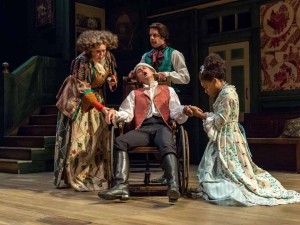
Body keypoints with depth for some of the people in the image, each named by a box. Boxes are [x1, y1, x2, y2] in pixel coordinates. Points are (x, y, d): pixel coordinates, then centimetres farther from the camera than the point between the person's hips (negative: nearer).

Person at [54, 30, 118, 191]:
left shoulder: (108, 57, -8)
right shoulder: (81, 62, -27)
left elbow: (112, 74, 13)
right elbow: (83, 90, -27)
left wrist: (112, 81, -11)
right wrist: (101, 108, -31)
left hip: (96, 97, 6)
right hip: (77, 100, -6)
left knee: (98, 136, 1)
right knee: (78, 138, -6)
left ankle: (95, 175, 10)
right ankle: (73, 177, 6)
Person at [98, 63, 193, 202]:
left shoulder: (168, 90, 26)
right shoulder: (134, 94, 30)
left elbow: (175, 112, 13)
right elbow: (127, 114, 15)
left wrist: (183, 110, -12)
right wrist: (115, 114, -8)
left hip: (161, 126, -2)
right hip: (143, 128, 2)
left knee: (167, 146, -37)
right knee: (119, 141, -29)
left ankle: (173, 186, -55)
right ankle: (121, 186, -41)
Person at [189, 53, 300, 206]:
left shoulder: (227, 94, -19)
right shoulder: (225, 92, 12)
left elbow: (218, 122, -20)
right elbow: (219, 118, 15)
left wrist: (200, 115, -9)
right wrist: (202, 113, 7)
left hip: (227, 141, -10)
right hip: (227, 140, 10)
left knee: (228, 173, -4)